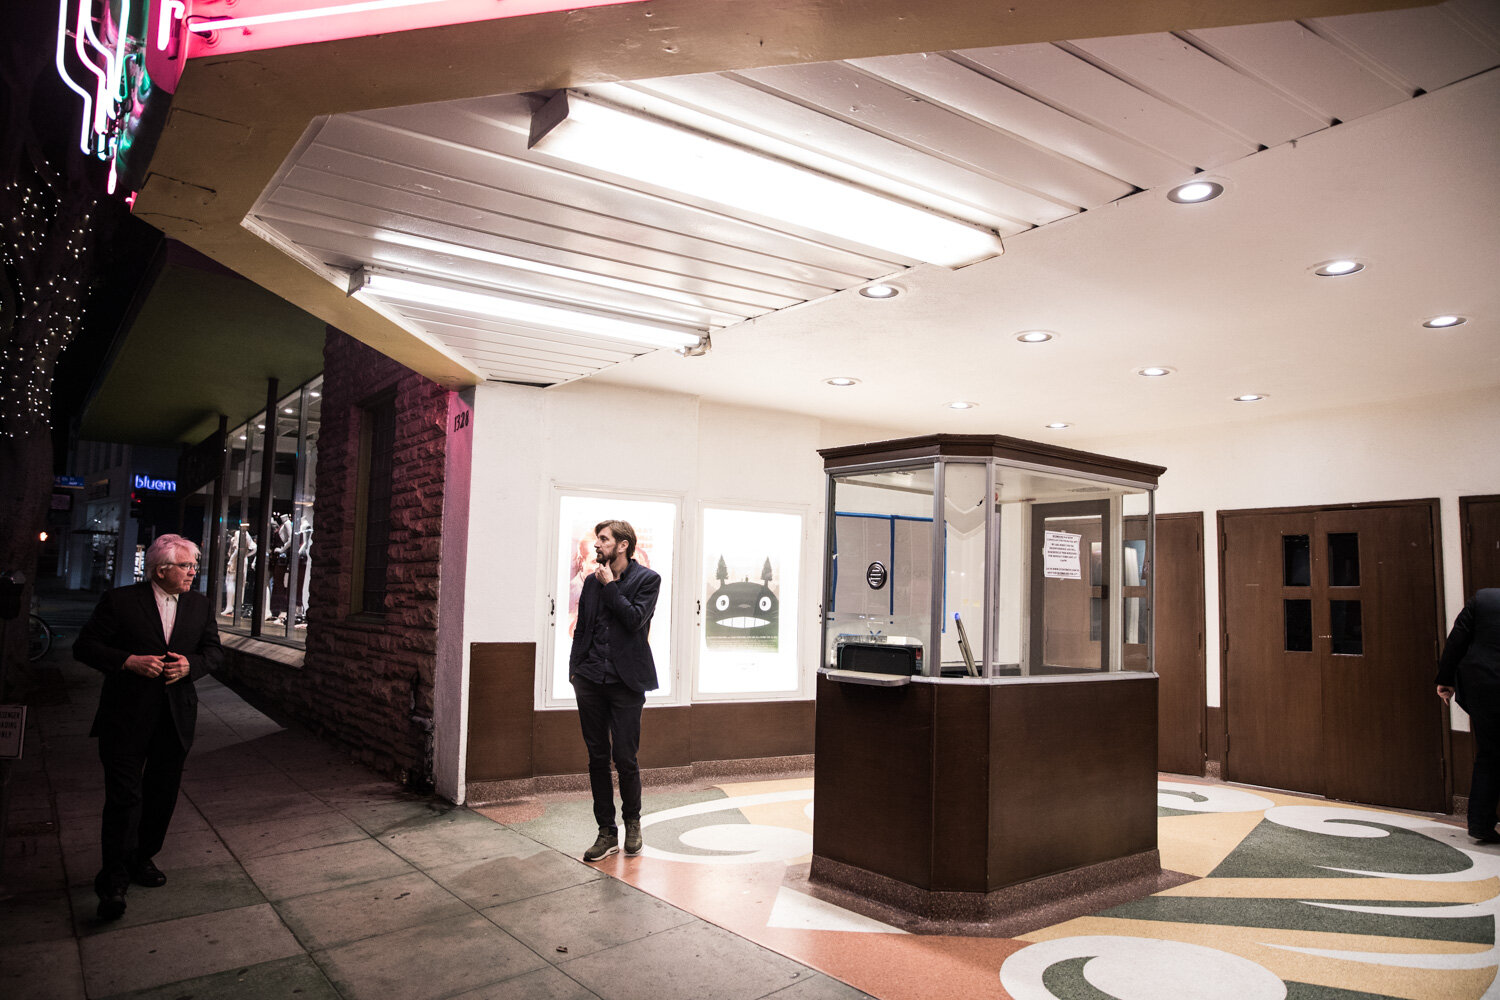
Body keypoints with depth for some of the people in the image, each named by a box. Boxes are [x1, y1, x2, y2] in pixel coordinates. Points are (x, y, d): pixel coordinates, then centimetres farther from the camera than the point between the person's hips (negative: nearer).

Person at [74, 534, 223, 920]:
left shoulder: (200, 605, 6)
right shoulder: (120, 601, -6)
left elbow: (214, 651, 11)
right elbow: (84, 646, -4)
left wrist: (191, 664, -11)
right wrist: (129, 661, -19)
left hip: (176, 717, 5)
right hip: (127, 718, -4)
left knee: (162, 795, 14)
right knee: (124, 797, -4)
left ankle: (142, 859, 33)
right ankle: (114, 880, 7)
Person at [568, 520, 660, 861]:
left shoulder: (647, 579, -1)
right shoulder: (592, 581, 12)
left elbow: (634, 619, -15)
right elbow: (581, 629, 15)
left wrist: (610, 585, -9)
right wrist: (575, 670, 7)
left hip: (625, 681, -4)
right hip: (590, 680, 4)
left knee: (625, 759, 0)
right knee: (597, 758, 7)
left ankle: (632, 821, 24)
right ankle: (607, 832, 18)